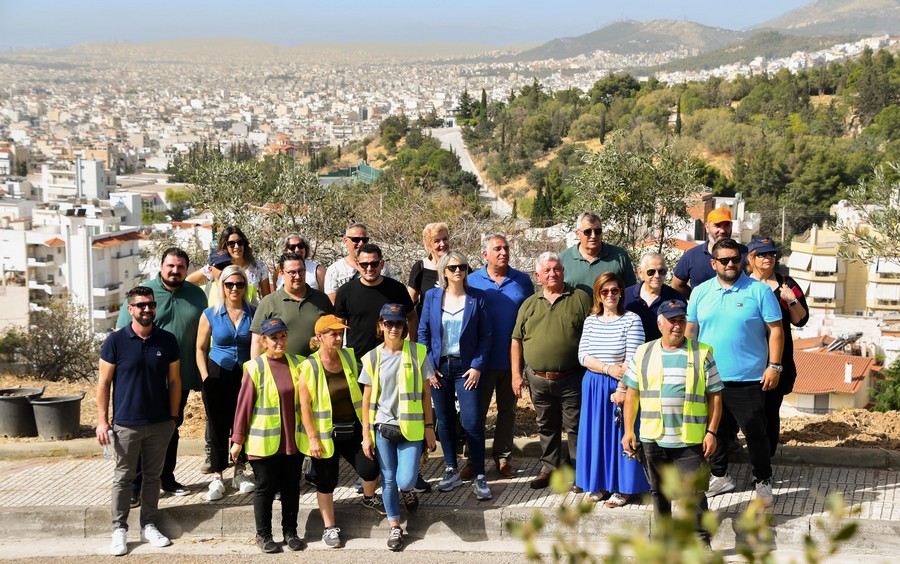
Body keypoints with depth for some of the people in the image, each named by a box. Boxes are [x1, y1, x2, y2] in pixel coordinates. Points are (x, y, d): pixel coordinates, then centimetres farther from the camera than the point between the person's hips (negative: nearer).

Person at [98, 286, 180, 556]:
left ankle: (149, 526, 23)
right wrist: (102, 421, -7)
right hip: (126, 424, -2)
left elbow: (174, 381, 6)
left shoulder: (168, 341, 0)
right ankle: (119, 529, 15)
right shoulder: (115, 341, -7)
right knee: (123, 478, 7)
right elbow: (104, 383, -3)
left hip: (160, 424, 2)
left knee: (153, 476, 12)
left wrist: (173, 417, 4)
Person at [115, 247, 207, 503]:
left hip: (181, 378, 4)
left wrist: (201, 375, 10)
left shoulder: (196, 295, 5)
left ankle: (167, 478, 28)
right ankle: (135, 484, 7)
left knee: (172, 429, 16)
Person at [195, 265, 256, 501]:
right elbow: (201, 349, 6)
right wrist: (205, 378, -3)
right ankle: (217, 477, 7)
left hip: (246, 376, 1)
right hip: (218, 376, -1)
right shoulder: (210, 315, 0)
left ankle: (240, 472, 21)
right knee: (218, 426, 0)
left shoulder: (254, 314, 1)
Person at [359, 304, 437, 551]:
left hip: (411, 428, -1)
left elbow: (426, 393, 2)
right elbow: (367, 399, 3)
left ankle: (408, 490, 27)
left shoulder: (417, 352, -3)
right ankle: (395, 527, 24)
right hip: (383, 428, 1)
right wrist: (366, 434, 0)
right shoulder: (373, 358, -1)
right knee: (388, 480, 5)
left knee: (405, 481, -10)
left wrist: (429, 427, 0)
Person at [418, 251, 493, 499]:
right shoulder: (432, 296, 3)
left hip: (466, 368, -2)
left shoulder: (476, 297, -2)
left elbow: (485, 335, 0)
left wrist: (477, 366, -8)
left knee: (472, 422, -8)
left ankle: (480, 477, 0)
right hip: (439, 367, 2)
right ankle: (451, 471, 22)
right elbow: (423, 332, 7)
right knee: (445, 421, 9)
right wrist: (427, 366, -1)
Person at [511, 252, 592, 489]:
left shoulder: (580, 299, 0)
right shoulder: (529, 305, 11)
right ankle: (549, 469, 25)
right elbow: (516, 341, 13)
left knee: (575, 427, 3)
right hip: (538, 379, 4)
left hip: (570, 379, -3)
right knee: (546, 427, 14)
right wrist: (516, 374, 6)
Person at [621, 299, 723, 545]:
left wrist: (711, 432, -5)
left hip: (690, 440, -3)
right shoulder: (643, 353, 7)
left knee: (694, 492, -4)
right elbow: (632, 394, 11)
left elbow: (715, 396, 1)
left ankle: (701, 541, 8)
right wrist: (628, 430, 5)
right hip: (652, 439, 3)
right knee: (659, 491, 14)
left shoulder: (702, 354, 1)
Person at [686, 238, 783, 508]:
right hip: (708, 378, 4)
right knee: (715, 430, 14)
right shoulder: (700, 292, 6)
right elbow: (690, 330, 12)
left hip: (748, 379, -3)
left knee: (755, 432, 3)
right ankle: (719, 476, 30)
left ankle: (763, 482, 19)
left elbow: (775, 330, -3)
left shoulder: (759, 291, -4)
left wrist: (774, 366, -9)